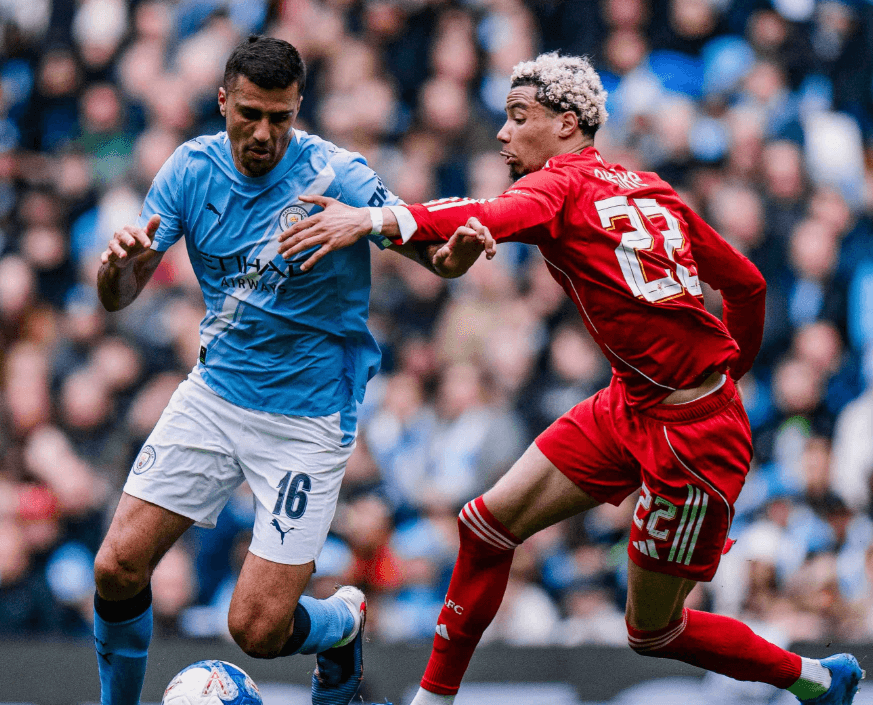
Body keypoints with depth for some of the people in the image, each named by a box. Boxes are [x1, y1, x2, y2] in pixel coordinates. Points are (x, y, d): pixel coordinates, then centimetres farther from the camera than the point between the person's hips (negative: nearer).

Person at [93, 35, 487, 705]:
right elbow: (119, 296, -4)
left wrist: (453, 254, -40)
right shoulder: (193, 168, -5)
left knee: (258, 630, -8)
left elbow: (430, 247, -15)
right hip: (216, 392, 4)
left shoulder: (333, 176, -17)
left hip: (307, 416, -4)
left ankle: (344, 622, 26)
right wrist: (119, 264, -29)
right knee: (118, 567, -8)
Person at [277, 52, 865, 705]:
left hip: (693, 432, -9)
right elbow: (747, 283, 15)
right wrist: (726, 373, 29)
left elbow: (496, 218, -35)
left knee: (653, 630, 4)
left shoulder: (562, 182, -12)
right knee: (489, 522, 4)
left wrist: (377, 218, -46)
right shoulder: (648, 189, 10)